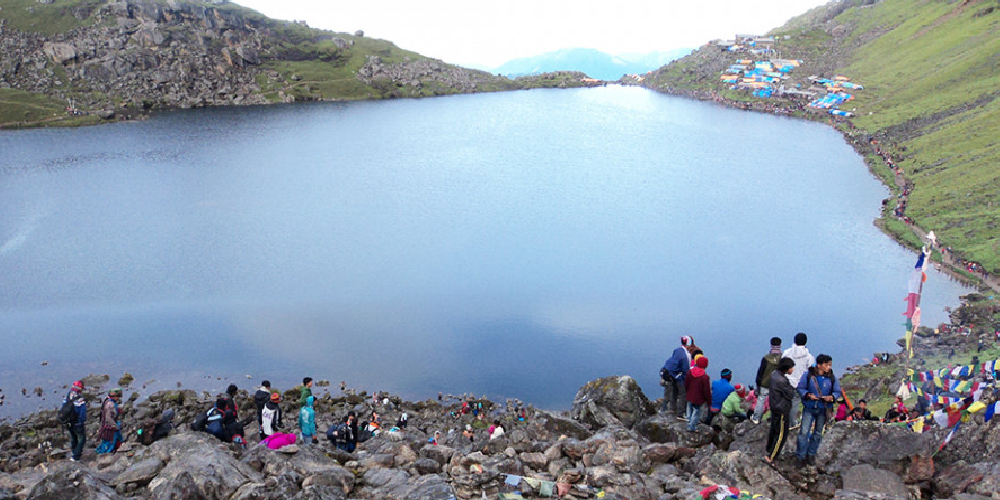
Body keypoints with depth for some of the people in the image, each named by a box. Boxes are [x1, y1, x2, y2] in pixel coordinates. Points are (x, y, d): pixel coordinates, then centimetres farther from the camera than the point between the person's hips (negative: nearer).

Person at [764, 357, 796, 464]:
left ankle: (768, 450, 42)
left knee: (773, 429, 25)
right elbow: (791, 395, -19)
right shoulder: (781, 381, -30)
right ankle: (771, 457, 8)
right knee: (781, 434, 2)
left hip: (774, 407, 10)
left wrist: (790, 387, -5)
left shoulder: (774, 373, -1)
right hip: (781, 410, -10)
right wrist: (792, 388, -3)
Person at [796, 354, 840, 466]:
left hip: (823, 410, 3)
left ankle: (811, 454, 32)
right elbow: (800, 388, -2)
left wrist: (831, 397, -15)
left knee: (818, 433, 14)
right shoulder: (808, 375, -11)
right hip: (809, 408, -3)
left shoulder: (832, 378, -4)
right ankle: (802, 455, 10)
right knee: (804, 432, -5)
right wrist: (808, 395, -19)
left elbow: (837, 391, 5)